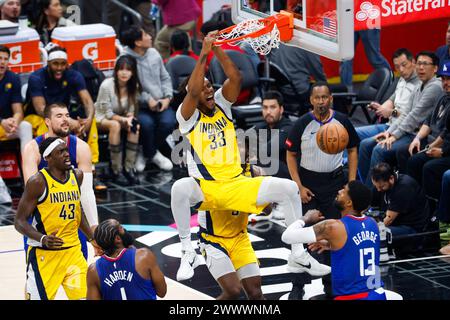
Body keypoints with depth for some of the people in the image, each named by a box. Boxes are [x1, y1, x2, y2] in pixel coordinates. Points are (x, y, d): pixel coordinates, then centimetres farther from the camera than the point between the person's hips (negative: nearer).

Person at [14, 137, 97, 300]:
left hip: (73, 250, 5)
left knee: (84, 296, 1)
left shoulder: (77, 175, 5)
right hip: (43, 254, -5)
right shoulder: (38, 182, -14)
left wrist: (92, 237, 18)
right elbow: (19, 222, -12)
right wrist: (43, 239, -28)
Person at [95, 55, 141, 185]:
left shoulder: (134, 86, -9)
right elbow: (108, 113, -20)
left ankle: (129, 168, -26)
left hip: (121, 117, 4)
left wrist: (130, 118, -25)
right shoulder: (107, 85, -24)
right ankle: (116, 171, -34)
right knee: (115, 125, -37)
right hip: (101, 118, -4)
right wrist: (125, 119, -34)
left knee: (135, 126, -28)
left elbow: (131, 111, -2)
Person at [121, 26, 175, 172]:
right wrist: (147, 100, -19)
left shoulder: (153, 53, 9)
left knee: (168, 121, -23)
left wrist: (167, 98, -1)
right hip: (138, 106, -5)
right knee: (146, 123, -33)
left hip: (160, 103, 5)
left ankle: (149, 151, 5)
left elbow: (165, 78, 15)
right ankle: (152, 154, -2)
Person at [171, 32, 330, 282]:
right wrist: (204, 53, -25)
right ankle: (188, 252, -24)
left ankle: (298, 256, -4)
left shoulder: (222, 104, 8)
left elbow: (236, 78, -10)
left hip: (237, 184, 4)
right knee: (180, 188, -39)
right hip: (205, 188, -4)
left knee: (288, 188, -14)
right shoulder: (188, 116, -4)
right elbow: (193, 91, -25)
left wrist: (217, 50, -18)